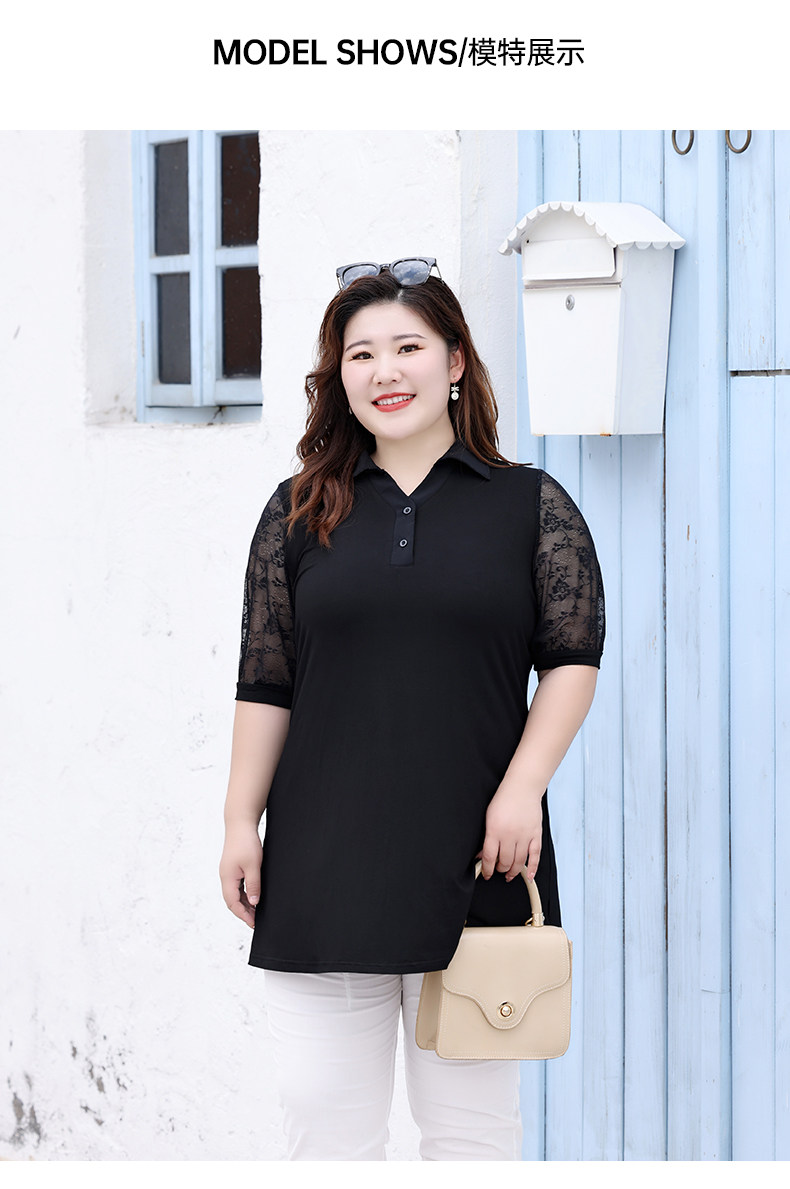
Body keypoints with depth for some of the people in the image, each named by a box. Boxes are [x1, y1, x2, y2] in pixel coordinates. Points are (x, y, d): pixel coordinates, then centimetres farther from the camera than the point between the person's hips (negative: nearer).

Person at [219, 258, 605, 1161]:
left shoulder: (532, 505, 4)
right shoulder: (299, 512, 8)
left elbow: (574, 655, 1)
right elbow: (264, 682, 8)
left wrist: (523, 787, -11)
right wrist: (241, 822, 3)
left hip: (472, 864, -1)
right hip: (325, 866, 2)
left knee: (471, 1121, 7)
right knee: (327, 1122, 5)